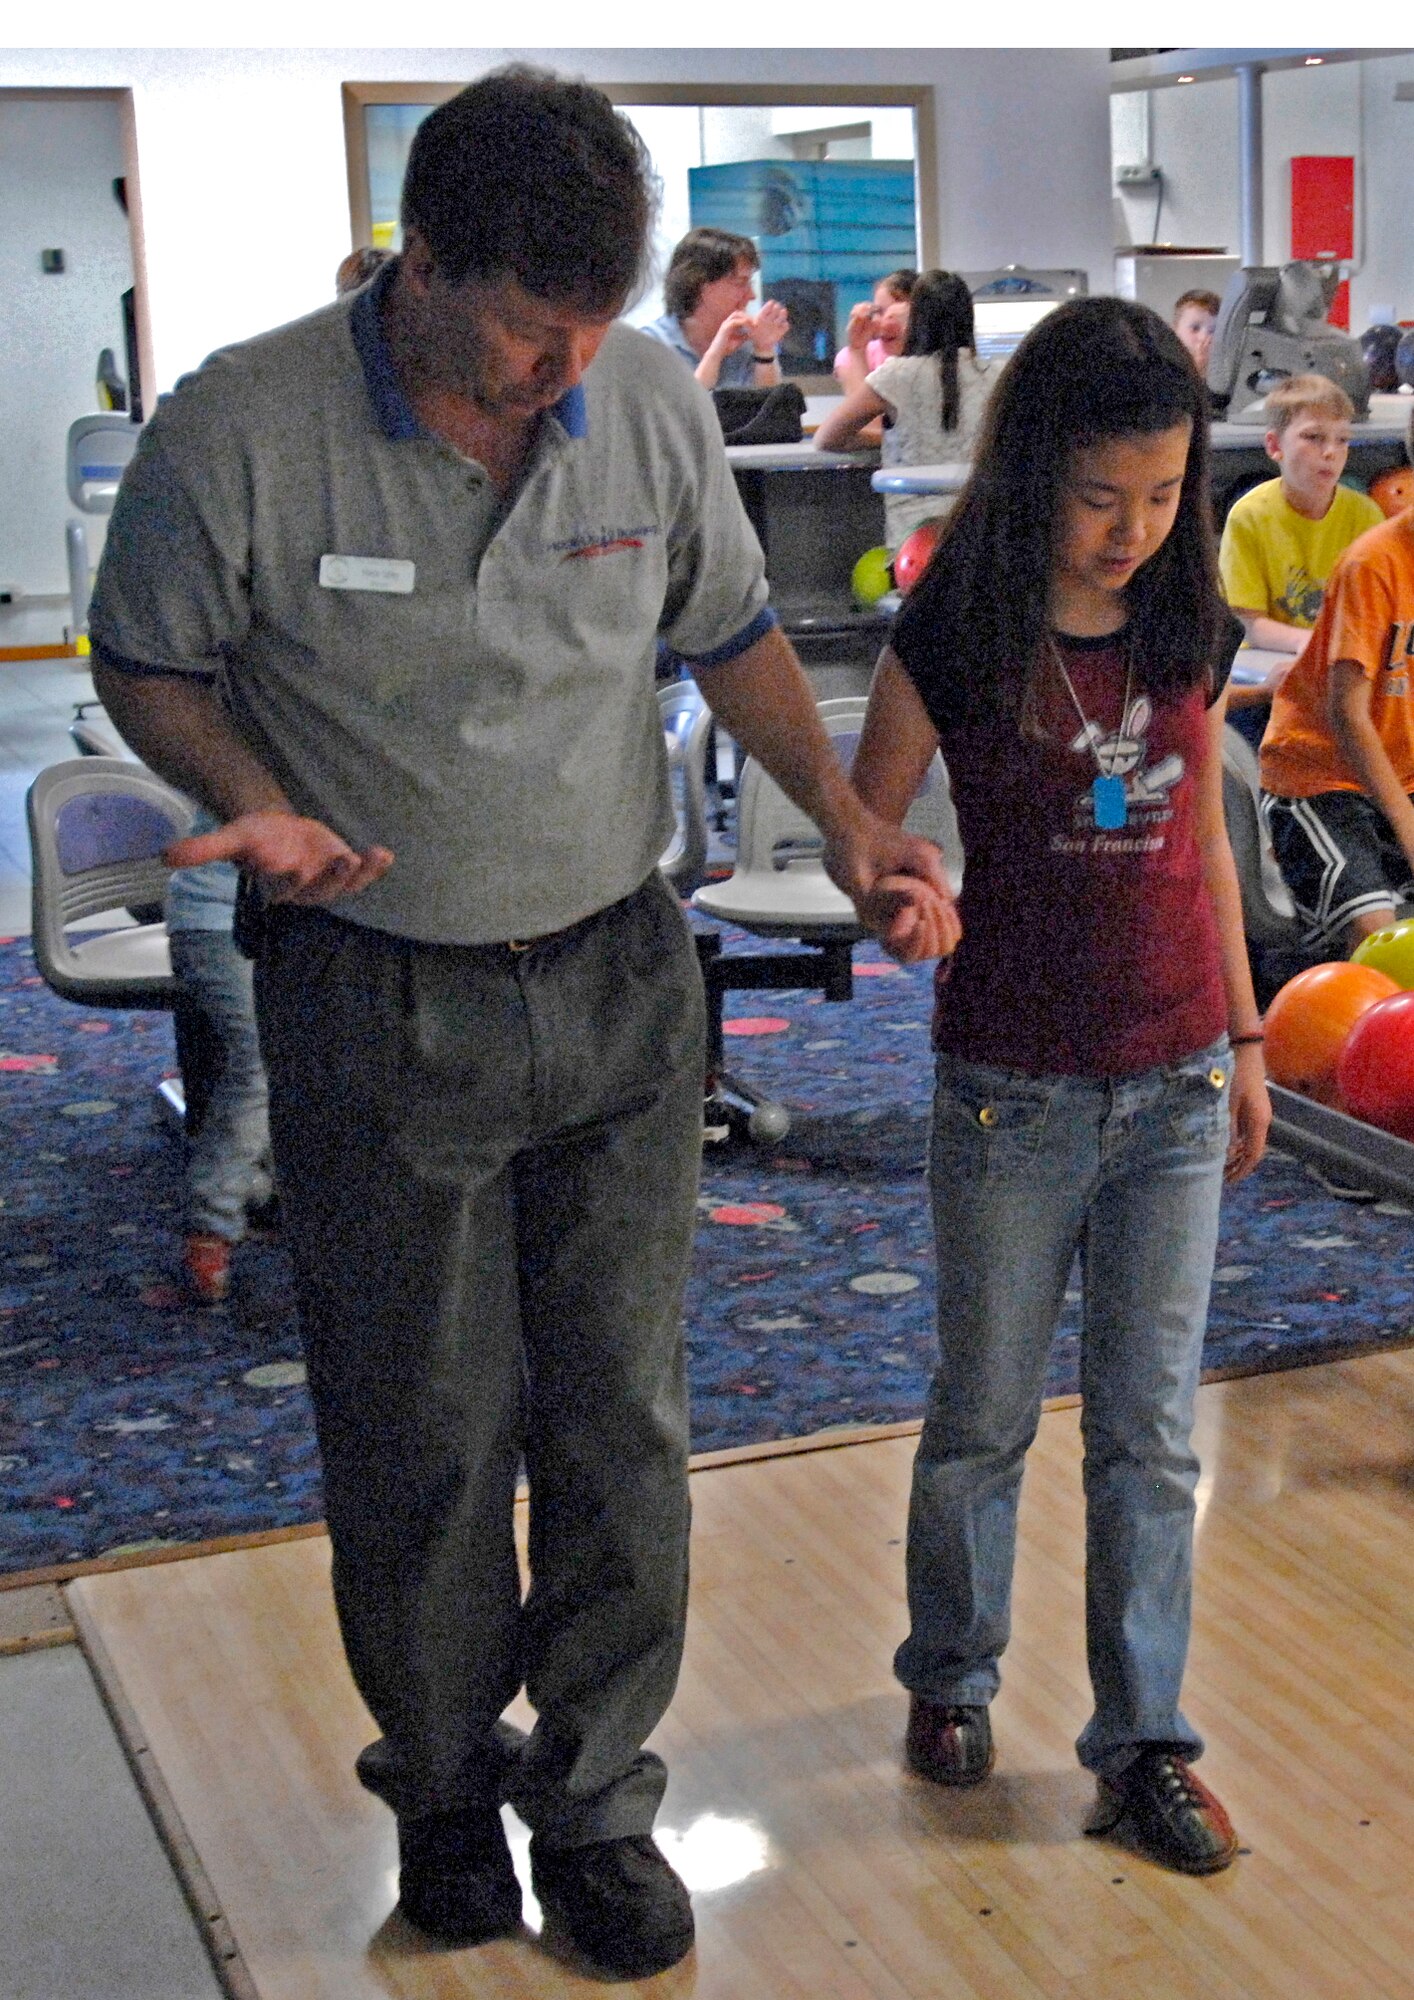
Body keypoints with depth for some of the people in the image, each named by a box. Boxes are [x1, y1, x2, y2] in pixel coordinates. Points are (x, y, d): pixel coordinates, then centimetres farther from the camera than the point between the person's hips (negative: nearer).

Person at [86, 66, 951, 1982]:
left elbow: (732, 633, 10)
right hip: (380, 1011, -3)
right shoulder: (239, 434, -15)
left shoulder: (653, 403, -4)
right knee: (423, 1442, 8)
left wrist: (845, 817, -3)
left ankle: (598, 1802, 29)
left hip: (620, 980, 3)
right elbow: (150, 664, -1)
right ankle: (443, 1786, 34)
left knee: (624, 1423, 9)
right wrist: (254, 801, -20)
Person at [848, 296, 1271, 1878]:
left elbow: (1204, 841, 10)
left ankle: (1142, 1744, 20)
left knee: (1151, 1434, 8)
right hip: (1015, 1092, -3)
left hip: (1174, 1086, 3)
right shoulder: (951, 641, -11)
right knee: (985, 1416, 13)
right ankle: (948, 1675, 35)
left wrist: (1245, 1040, 13)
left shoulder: (1190, 626, 0)